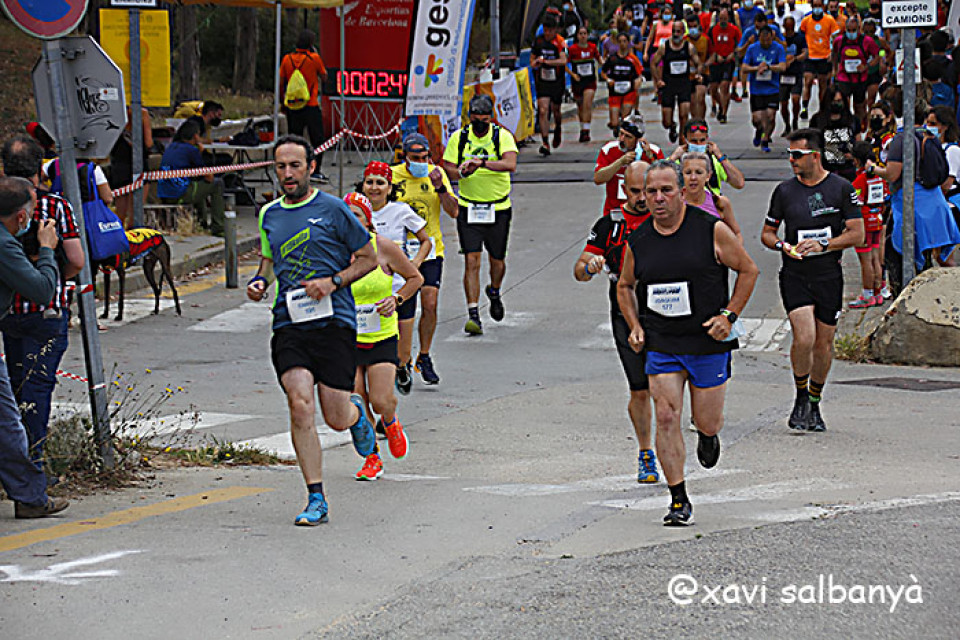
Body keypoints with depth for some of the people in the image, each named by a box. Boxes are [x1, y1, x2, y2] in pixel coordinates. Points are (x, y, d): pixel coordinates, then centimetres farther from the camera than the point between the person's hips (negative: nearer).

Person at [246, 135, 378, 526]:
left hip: (334, 321, -3)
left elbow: (368, 258, 4)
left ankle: (356, 411, 38)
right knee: (300, 404, -17)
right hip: (288, 325, 3)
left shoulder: (333, 210, -1)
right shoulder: (269, 215, 13)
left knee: (337, 418, -2)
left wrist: (333, 282, -10)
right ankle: (316, 500, -11)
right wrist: (259, 282, 8)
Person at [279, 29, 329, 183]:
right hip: (311, 106, -3)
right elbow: (324, 77, 5)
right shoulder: (314, 58, -9)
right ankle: (315, 171, 0)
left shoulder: (287, 59, 1)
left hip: (292, 107, 3)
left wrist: (283, 102, 17)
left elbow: (281, 82, 6)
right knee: (317, 140, 5)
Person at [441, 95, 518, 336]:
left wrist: (483, 163, -37)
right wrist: (462, 172, -19)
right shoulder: (459, 138, -1)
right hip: (468, 208, 0)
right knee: (472, 260, -10)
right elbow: (447, 166, 3)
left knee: (497, 260, 13)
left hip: (498, 208, 0)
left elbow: (510, 164, -23)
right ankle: (473, 315, -10)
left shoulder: (502, 136, -8)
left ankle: (494, 292, 46)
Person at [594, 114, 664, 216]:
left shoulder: (654, 151, -1)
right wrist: (621, 162, -16)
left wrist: (650, 156, -16)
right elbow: (597, 179, -9)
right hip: (614, 210, 1)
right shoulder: (609, 149, 1)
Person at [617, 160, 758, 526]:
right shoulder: (637, 242, 2)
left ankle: (707, 436, 46)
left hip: (708, 343, -2)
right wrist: (635, 327, 4)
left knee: (707, 422, 5)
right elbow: (624, 286, 18)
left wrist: (728, 315, -9)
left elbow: (748, 271, 1)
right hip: (661, 344, 2)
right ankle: (679, 502, -2)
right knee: (667, 418, -9)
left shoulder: (711, 231, -8)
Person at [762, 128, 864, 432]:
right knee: (804, 338, -18)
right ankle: (801, 398, 4)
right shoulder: (784, 191, 4)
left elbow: (857, 234, -1)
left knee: (823, 343, 6)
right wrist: (783, 246, -10)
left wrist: (823, 245, -14)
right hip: (794, 276, 0)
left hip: (829, 276, 0)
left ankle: (814, 405, 25)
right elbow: (767, 233, 12)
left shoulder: (841, 188, 0)